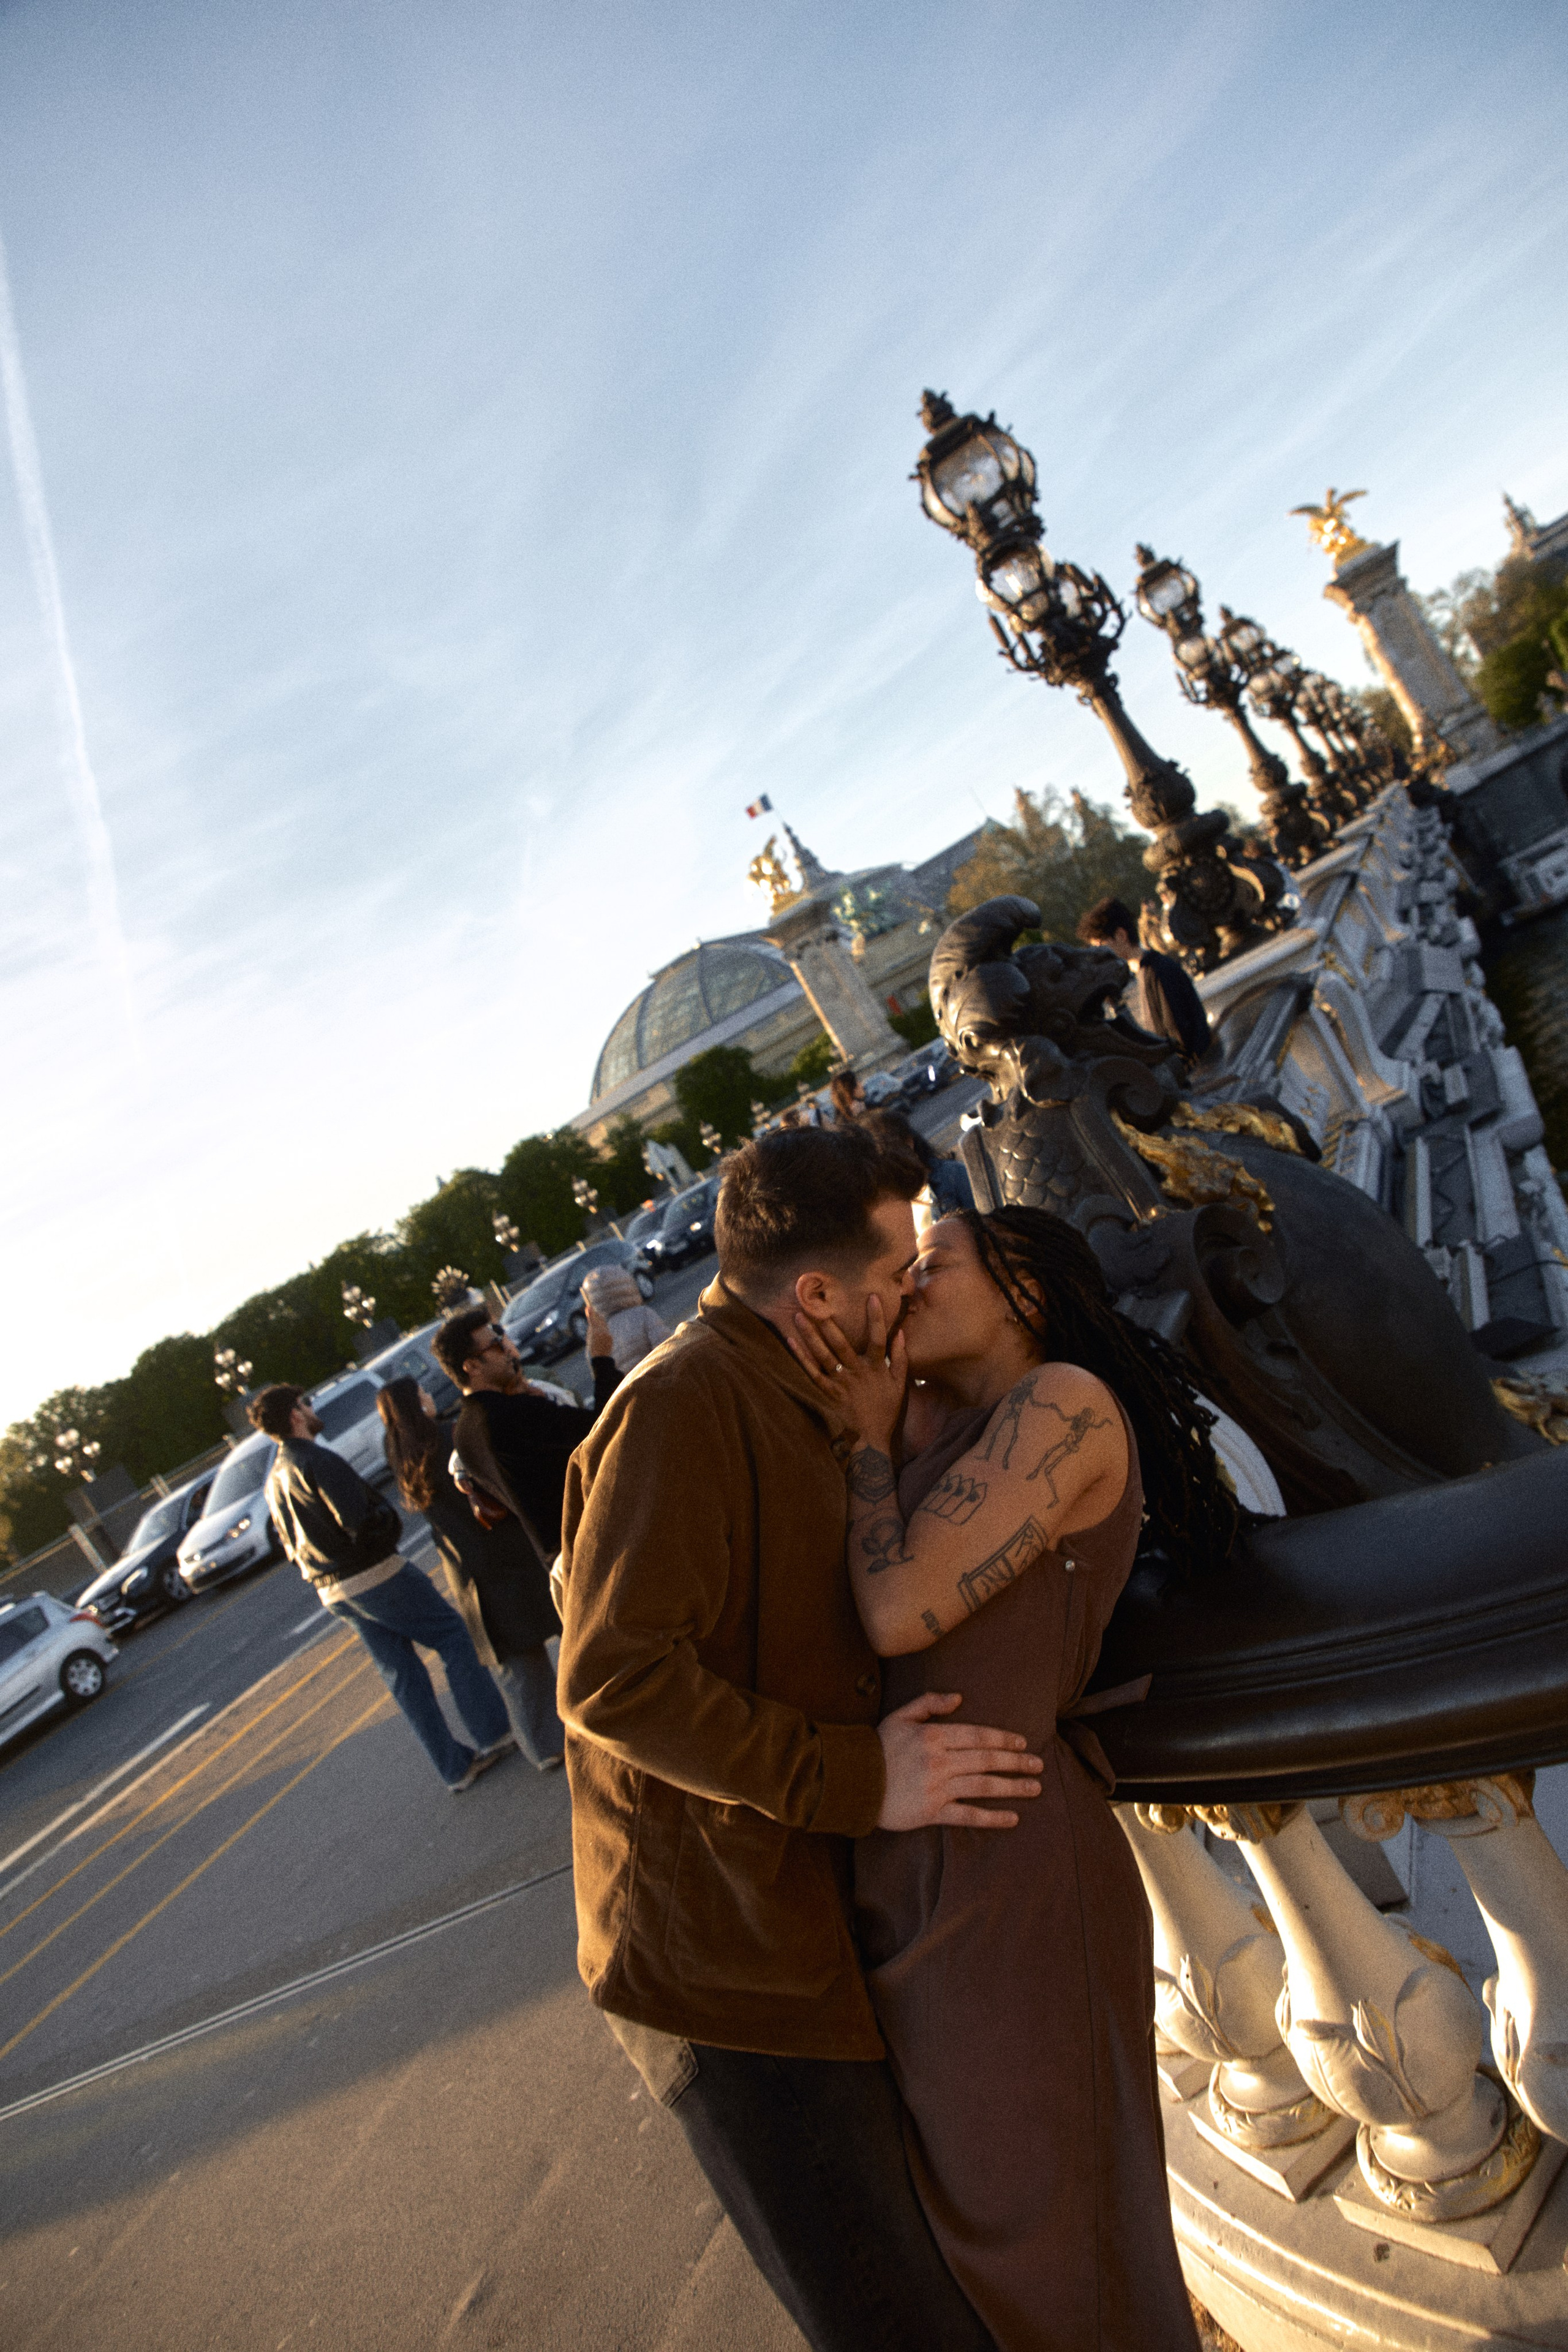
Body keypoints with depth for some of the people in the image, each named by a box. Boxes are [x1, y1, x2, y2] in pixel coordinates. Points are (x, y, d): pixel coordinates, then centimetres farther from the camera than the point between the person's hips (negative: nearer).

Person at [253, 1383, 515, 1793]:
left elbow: (291, 1545, 18)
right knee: (453, 1636, 4)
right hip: (374, 1575, -9)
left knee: (401, 1674, 12)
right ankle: (493, 1735, 7)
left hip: (333, 1592, 9)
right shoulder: (318, 1461, -18)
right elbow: (363, 1523, -24)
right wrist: (390, 1519, -5)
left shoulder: (274, 1479, 11)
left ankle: (456, 1767, 18)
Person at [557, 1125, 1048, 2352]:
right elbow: (616, 1678, -27)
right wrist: (855, 1778, -25)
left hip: (818, 1928, 9)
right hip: (727, 1965, -9)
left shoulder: (783, 1402, 11)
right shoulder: (683, 1403, -23)